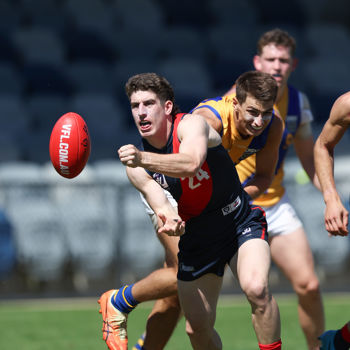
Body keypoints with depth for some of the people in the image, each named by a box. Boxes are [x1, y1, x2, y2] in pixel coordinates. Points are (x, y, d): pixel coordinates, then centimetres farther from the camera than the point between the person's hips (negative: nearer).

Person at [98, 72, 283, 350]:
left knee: (256, 288, -31)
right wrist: (169, 219, -43)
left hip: (241, 221, -4)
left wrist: (143, 159, -55)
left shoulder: (191, 124, -19)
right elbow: (158, 201, -19)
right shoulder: (136, 163, -6)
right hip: (197, 236, 4)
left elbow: (192, 163, -40)